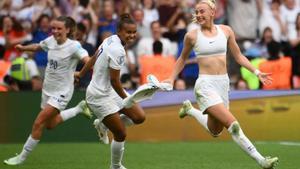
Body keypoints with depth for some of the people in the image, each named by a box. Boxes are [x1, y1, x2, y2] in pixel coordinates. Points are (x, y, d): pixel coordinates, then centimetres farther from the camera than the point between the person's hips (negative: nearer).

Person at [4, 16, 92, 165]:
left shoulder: (74, 46, -20)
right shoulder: (50, 41, -1)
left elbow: (88, 61, -34)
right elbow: (37, 47, 19)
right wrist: (22, 48, 5)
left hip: (61, 92, -8)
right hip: (48, 89, 8)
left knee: (38, 123, -11)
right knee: (50, 124, 23)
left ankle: (22, 157, 3)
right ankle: (80, 108, 38)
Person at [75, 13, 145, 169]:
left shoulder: (110, 40, 1)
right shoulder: (117, 50, -26)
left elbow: (93, 58, 15)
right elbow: (114, 80, -23)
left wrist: (81, 74, 29)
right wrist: (126, 99, -11)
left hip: (111, 91, 9)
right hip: (100, 96, -9)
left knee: (139, 117, 7)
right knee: (121, 134, -1)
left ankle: (102, 124, 25)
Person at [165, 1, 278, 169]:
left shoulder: (226, 30, 4)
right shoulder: (192, 35, -2)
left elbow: (238, 56, 12)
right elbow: (182, 59, 14)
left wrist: (257, 72, 4)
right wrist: (172, 78, 9)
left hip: (223, 83, 5)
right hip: (206, 85, -5)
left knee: (215, 131, 14)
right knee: (232, 124, -19)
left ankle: (190, 109, 37)